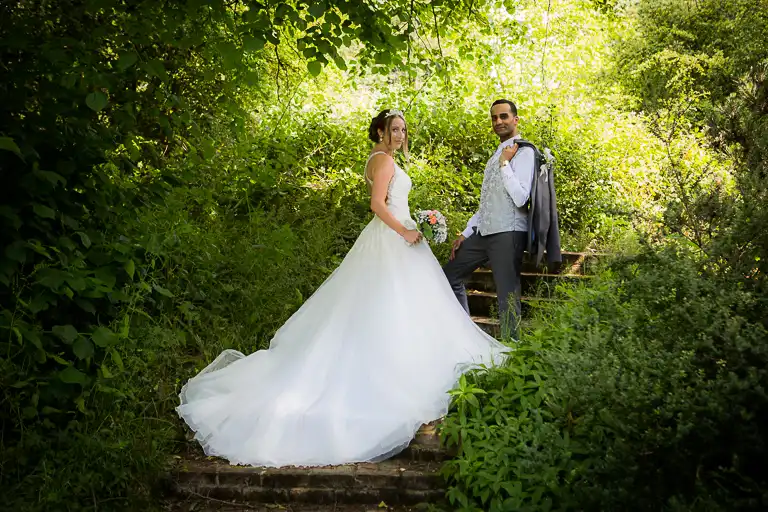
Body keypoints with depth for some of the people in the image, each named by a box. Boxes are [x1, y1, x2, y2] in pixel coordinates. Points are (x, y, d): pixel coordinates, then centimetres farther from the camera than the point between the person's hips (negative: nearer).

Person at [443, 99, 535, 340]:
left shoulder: (523, 152, -7)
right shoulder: (497, 154, 19)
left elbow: (520, 198, -19)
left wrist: (505, 164, -17)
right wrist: (466, 234, 18)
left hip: (508, 233, -9)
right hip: (484, 232, 9)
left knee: (508, 296, -4)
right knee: (450, 275, 13)